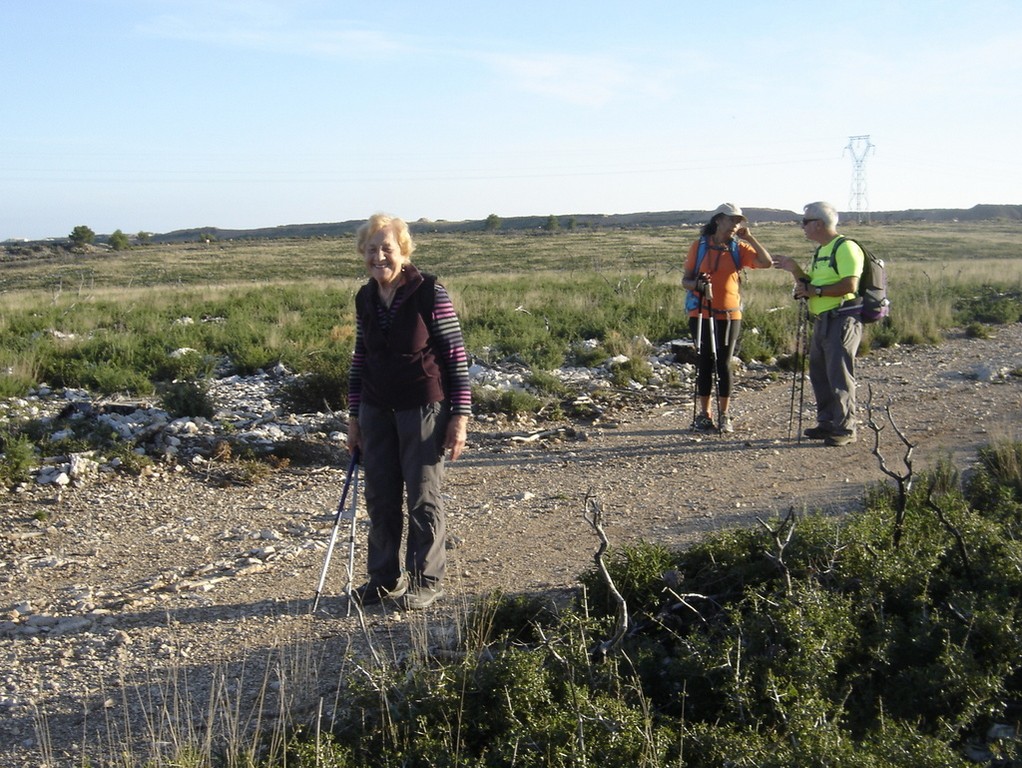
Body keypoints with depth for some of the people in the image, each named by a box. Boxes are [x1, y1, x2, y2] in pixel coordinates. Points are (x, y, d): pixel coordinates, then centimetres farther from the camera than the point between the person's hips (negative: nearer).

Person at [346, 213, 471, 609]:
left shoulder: (430, 293, -11)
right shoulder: (364, 299, 6)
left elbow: (456, 354, -10)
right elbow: (359, 358, 14)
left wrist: (460, 415, -13)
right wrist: (353, 415, 13)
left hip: (423, 407, -5)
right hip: (376, 410, 6)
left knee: (423, 497, 2)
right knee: (379, 497, 10)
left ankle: (426, 581, 16)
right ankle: (385, 577, 25)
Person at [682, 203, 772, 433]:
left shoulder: (739, 247, 4)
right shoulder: (699, 246, 2)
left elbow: (766, 262, -9)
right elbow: (685, 280, 3)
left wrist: (749, 237, -7)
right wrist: (696, 284, -19)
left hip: (730, 315, 1)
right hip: (702, 314, -1)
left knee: (724, 364, 3)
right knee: (704, 364, 4)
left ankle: (725, 416, 11)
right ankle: (704, 415, 12)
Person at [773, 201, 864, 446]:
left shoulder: (845, 248, -13)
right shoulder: (820, 251, 18)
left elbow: (849, 285, -22)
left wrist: (815, 291, -19)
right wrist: (795, 270, 10)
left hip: (842, 320, -10)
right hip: (822, 320, 10)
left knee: (839, 376, -7)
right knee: (819, 374, 13)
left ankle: (845, 429, 0)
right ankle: (827, 423, 22)